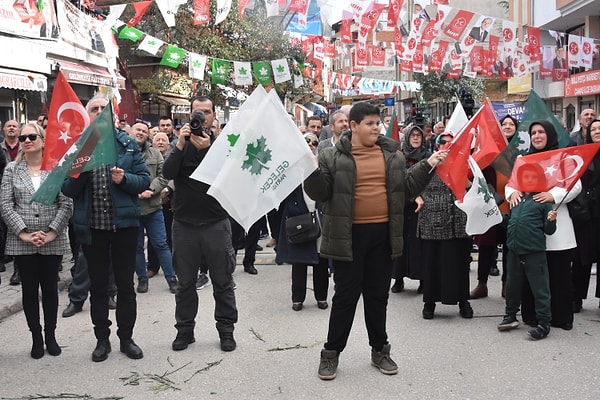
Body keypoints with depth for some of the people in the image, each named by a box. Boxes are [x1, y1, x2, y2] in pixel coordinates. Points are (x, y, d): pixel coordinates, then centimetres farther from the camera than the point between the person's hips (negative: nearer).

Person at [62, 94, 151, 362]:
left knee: (125, 284, 9)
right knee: (98, 285, 11)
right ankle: (102, 339, 25)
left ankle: (126, 337, 23)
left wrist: (124, 179, -18)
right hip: (92, 226, 0)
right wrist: (79, 172, -19)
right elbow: (68, 189, -1)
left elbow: (144, 180, 0)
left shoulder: (128, 144, 3)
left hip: (124, 223, 0)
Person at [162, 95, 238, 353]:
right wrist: (180, 145, -19)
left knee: (223, 282, 7)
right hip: (184, 222, 2)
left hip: (216, 222, -1)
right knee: (185, 282, 12)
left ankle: (226, 330, 19)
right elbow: (168, 173, -8)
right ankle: (184, 329, 25)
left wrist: (207, 148, -22)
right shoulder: (181, 143, 5)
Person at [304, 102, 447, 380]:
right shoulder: (333, 157, -3)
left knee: (378, 295, 13)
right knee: (346, 295, 3)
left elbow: (407, 188, 12)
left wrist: (428, 166, 3)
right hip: (349, 235, -3)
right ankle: (331, 353, 18)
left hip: (383, 234, 4)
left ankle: (379, 350, 28)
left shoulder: (393, 155, 9)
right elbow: (320, 193, -7)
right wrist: (312, 170, -23)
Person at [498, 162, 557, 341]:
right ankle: (510, 316, 33)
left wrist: (551, 221, -21)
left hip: (534, 252, -5)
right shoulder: (515, 199, 12)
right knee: (512, 286, 17)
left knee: (540, 289, 1)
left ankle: (543, 324, 11)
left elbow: (549, 231, -2)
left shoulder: (543, 200, -2)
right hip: (514, 251, 6)